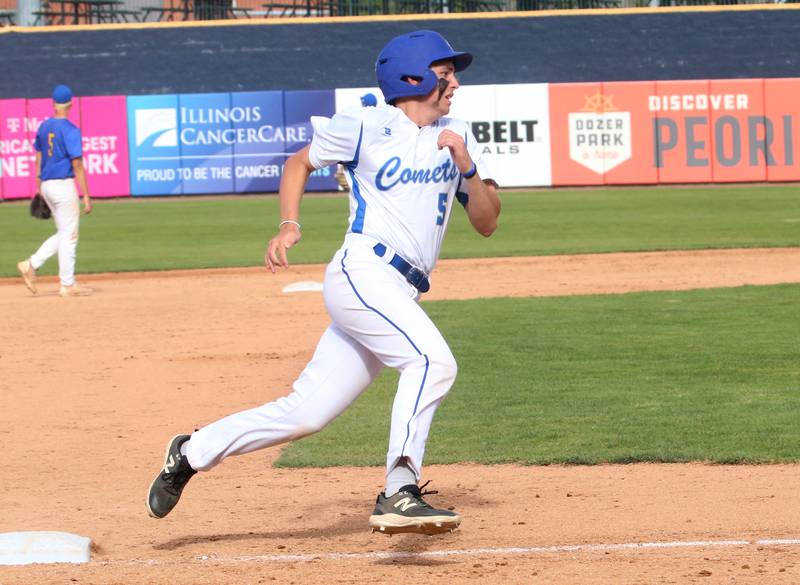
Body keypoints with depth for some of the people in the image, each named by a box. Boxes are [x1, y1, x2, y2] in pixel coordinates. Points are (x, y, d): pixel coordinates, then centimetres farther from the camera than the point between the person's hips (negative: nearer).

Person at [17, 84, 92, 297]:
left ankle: (31, 265, 5)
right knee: (69, 235, 0)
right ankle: (67, 285, 3)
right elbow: (77, 165, -16)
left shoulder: (43, 127, 9)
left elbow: (39, 158, 16)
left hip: (47, 185, 8)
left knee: (64, 234, 16)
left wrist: (40, 187, 24)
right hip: (64, 185, -8)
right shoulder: (70, 130, -14)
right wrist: (86, 196, -15)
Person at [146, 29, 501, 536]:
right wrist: (289, 225, 2)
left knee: (306, 412, 5)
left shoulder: (458, 137, 15)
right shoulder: (366, 127, 1)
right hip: (362, 272, -6)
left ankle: (193, 453, 22)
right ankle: (399, 493, -36)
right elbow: (300, 163, 16)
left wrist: (468, 169, -6)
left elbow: (487, 223, 12)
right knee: (433, 359, -30)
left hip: (399, 297, 6)